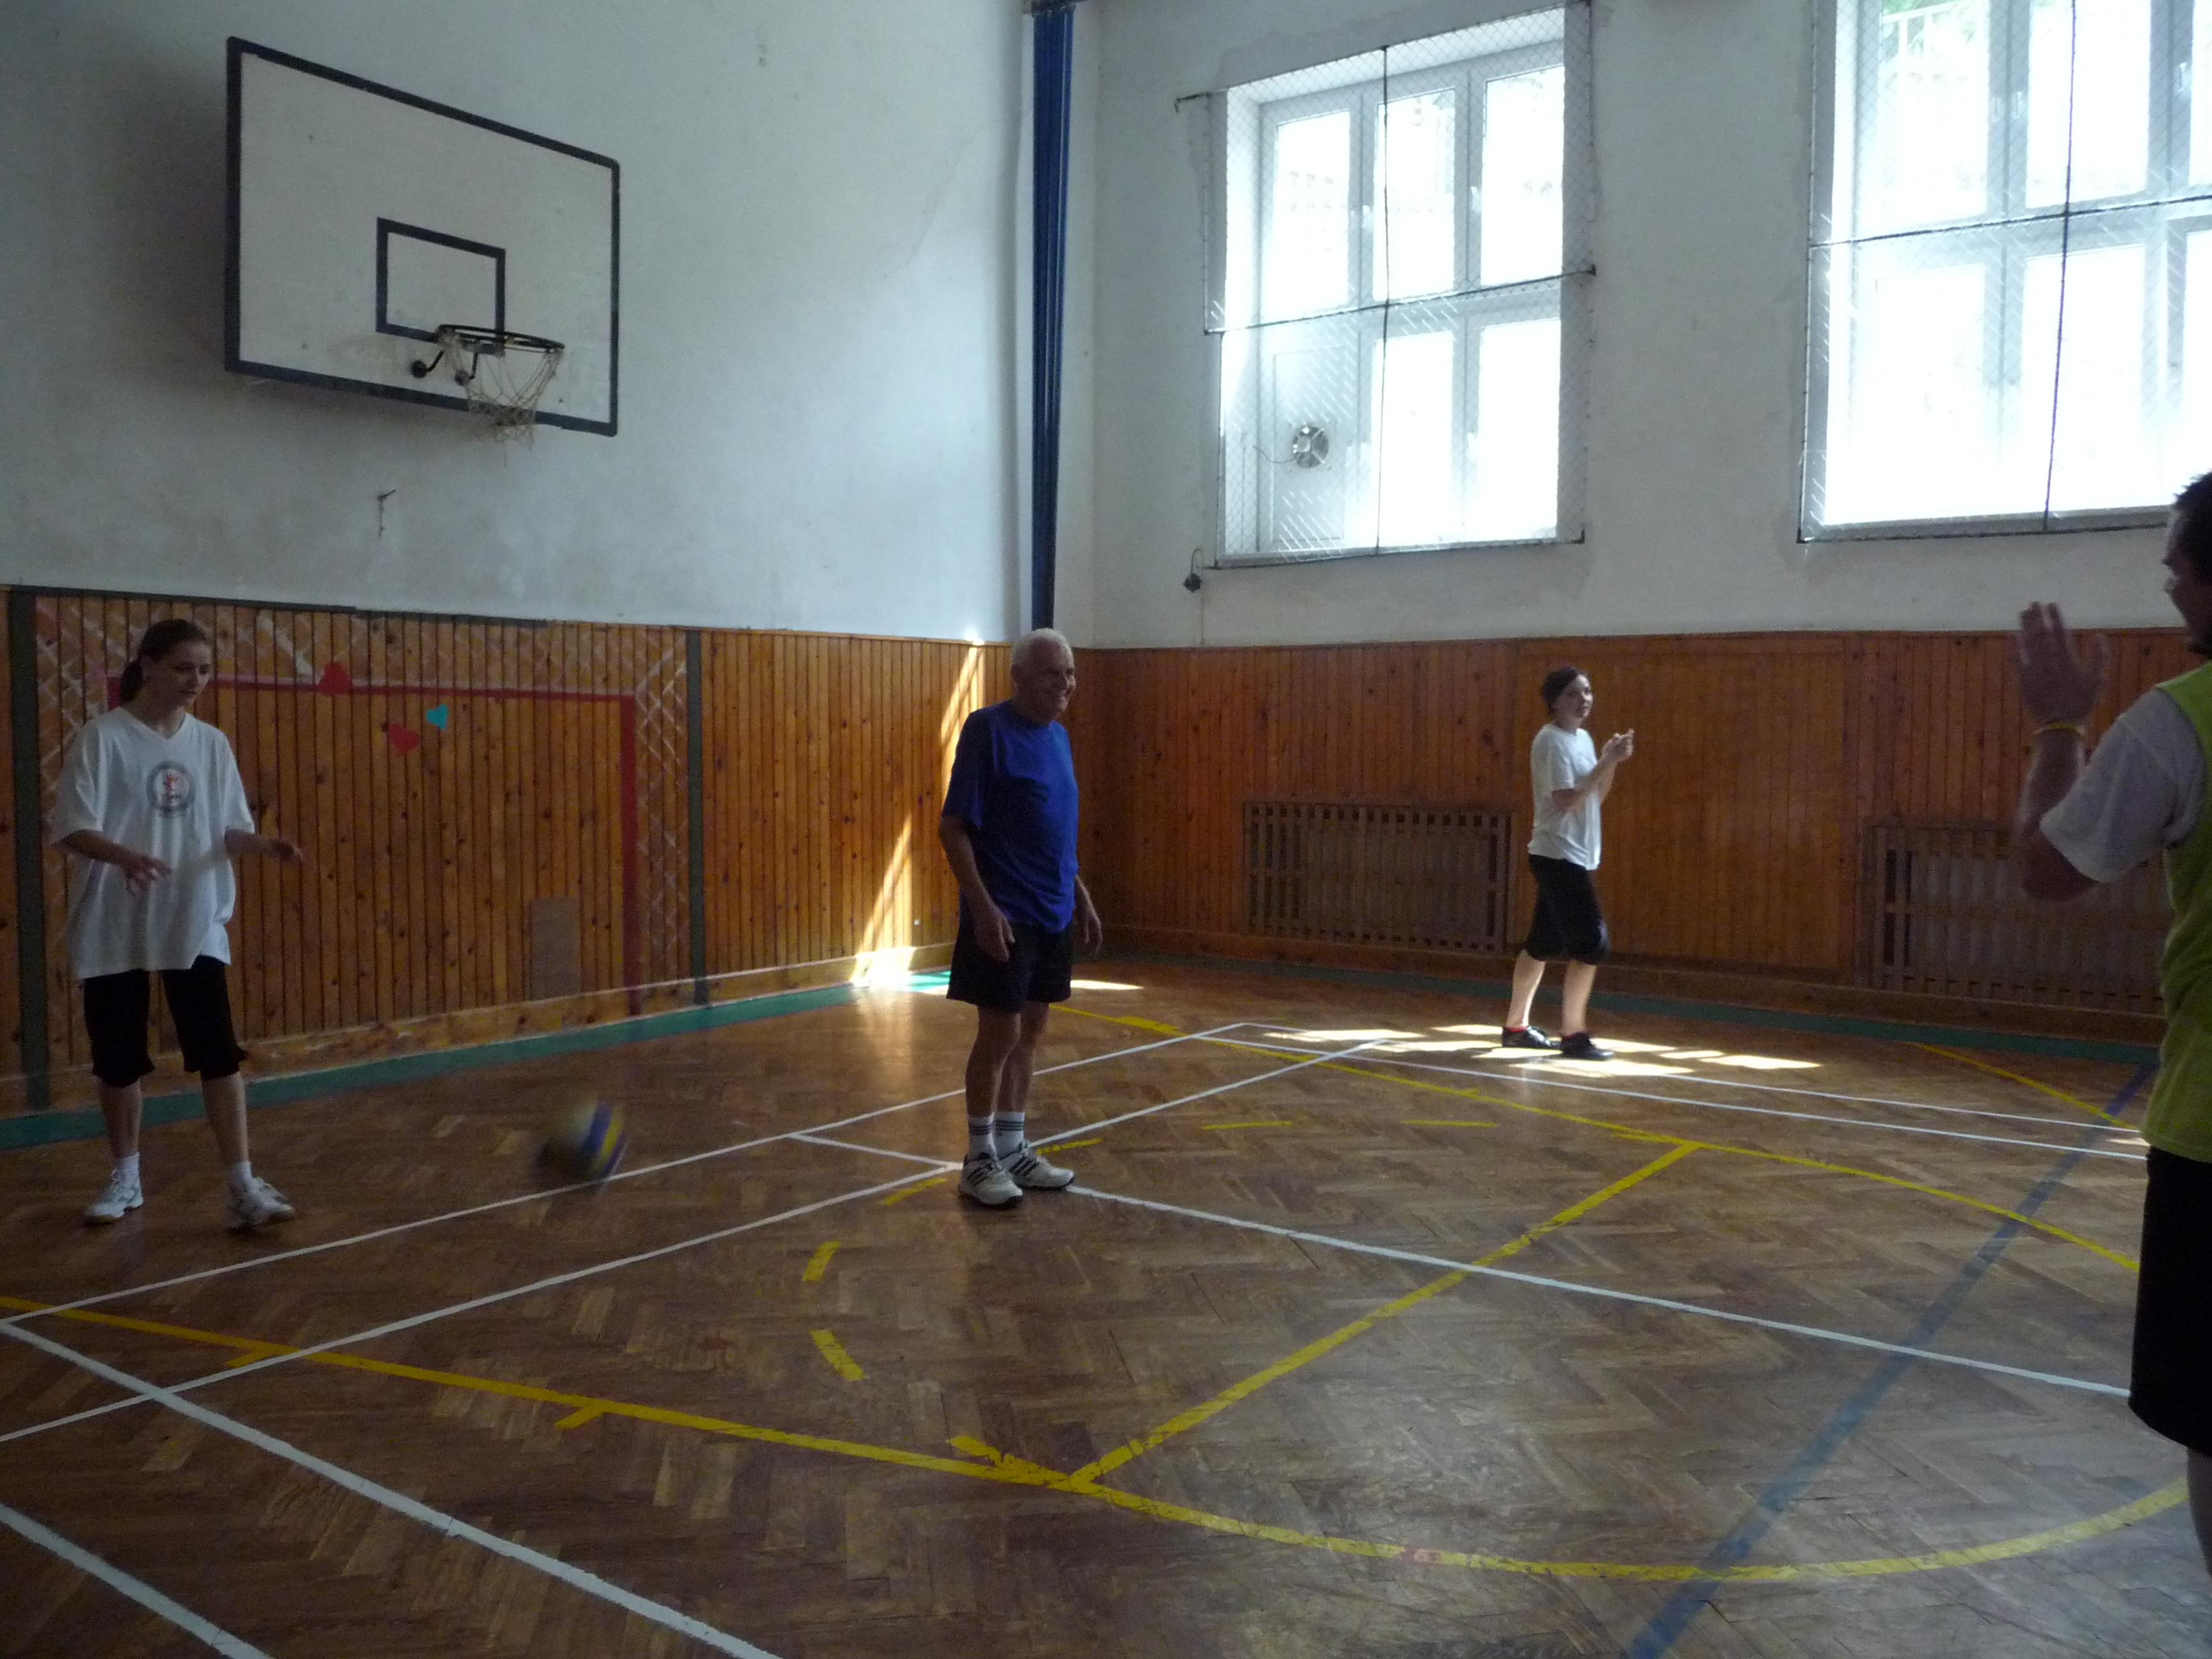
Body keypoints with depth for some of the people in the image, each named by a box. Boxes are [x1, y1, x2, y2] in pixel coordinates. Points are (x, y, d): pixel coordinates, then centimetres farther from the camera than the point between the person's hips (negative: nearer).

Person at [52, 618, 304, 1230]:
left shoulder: (211, 743, 5)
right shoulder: (103, 737, -7)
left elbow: (229, 831, 9)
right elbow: (73, 827, -12)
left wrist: (262, 844, -13)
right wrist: (125, 856, -32)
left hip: (195, 925, 2)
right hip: (114, 929, -2)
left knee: (219, 1053, -4)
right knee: (118, 1060, 9)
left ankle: (244, 1186, -1)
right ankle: (125, 1177, 29)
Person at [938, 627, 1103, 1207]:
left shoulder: (1058, 736, 11)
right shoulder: (987, 729, -13)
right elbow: (953, 828, -15)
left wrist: (1082, 898, 18)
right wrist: (982, 905, -22)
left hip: (1053, 915, 8)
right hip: (1005, 916, -7)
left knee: (1029, 1033, 13)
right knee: (1000, 1035, -1)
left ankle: (1014, 1149, 24)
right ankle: (979, 1159, 13)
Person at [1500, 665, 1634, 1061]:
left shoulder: (1582, 739, 14)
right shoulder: (1551, 741, -14)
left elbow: (1596, 797, 15)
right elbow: (1567, 800, -21)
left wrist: (1611, 763, 0)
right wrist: (1606, 762, -19)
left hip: (1574, 856, 9)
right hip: (1558, 856, -9)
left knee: (1543, 944, 13)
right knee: (1591, 943, -12)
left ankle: (1516, 1026, 20)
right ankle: (1573, 1036, -6)